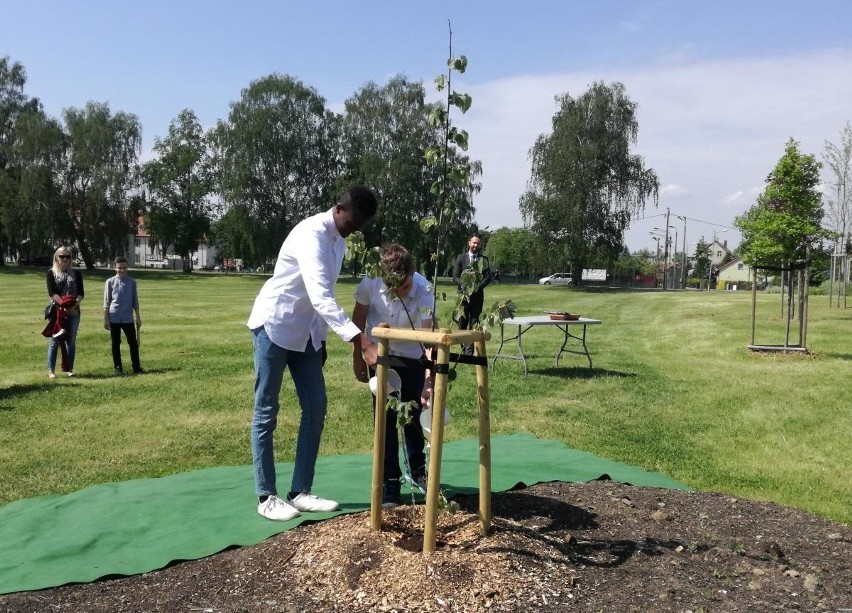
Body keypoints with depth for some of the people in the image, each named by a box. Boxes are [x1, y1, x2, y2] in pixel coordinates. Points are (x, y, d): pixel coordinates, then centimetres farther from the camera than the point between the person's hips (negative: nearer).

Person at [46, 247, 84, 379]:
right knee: (54, 341, -2)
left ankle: (69, 369, 13)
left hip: (74, 311, 2)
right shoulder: (51, 273, 5)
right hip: (57, 311, -2)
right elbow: (52, 293, -7)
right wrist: (63, 304, -20)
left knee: (71, 341, 5)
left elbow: (81, 292, 3)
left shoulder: (76, 273, 10)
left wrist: (75, 304, -16)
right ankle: (51, 370, 2)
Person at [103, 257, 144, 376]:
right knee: (116, 343, 6)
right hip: (114, 318, -1)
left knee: (133, 342, 1)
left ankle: (136, 367, 8)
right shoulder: (110, 282, 1)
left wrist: (138, 317, 7)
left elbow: (135, 301, 9)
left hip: (128, 318, 1)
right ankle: (118, 368, 12)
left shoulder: (132, 282, 5)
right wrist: (106, 319, -2)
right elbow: (106, 302, 2)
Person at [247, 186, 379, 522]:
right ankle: (266, 497, 9)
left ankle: (300, 492, 12)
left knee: (316, 407, 4)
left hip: (305, 332, 9)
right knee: (266, 413, 0)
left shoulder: (338, 242, 7)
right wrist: (362, 342, -41)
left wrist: (321, 340, 16)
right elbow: (321, 297, -35)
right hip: (275, 326, -9)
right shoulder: (312, 234, -22)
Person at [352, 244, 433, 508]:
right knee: (385, 418, -2)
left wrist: (429, 381, -43)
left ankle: (418, 470, 34)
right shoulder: (370, 283, -25)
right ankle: (389, 482, 10)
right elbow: (359, 319, -7)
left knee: (413, 415, 10)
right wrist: (358, 357, -1)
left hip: (412, 357, 0)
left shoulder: (423, 289, -30)